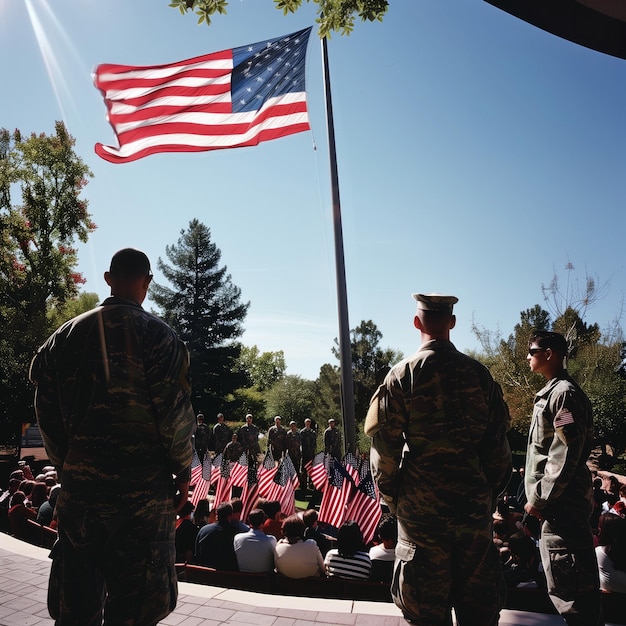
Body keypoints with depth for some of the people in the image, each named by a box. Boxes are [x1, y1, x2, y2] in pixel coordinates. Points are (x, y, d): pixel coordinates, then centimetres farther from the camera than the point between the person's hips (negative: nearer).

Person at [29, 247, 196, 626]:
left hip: (79, 480, 5)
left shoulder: (68, 334, 6)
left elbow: (47, 408, 9)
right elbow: (175, 410, -13)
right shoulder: (157, 334, -8)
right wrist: (183, 468, -1)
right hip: (143, 485, -4)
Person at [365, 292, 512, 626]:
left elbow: (384, 444, -9)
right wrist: (490, 492, 14)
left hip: (421, 506, -3)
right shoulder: (479, 374, -1)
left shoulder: (402, 375, -10)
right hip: (476, 505, 3)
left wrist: (391, 495, 3)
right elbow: (498, 443, 4)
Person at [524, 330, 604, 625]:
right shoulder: (552, 392, 16)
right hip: (559, 503, 10)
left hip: (562, 504, -10)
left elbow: (565, 455, -22)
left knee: (568, 584, -6)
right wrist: (540, 498, 19)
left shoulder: (564, 393, -15)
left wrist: (539, 499, -17)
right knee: (577, 582, 18)